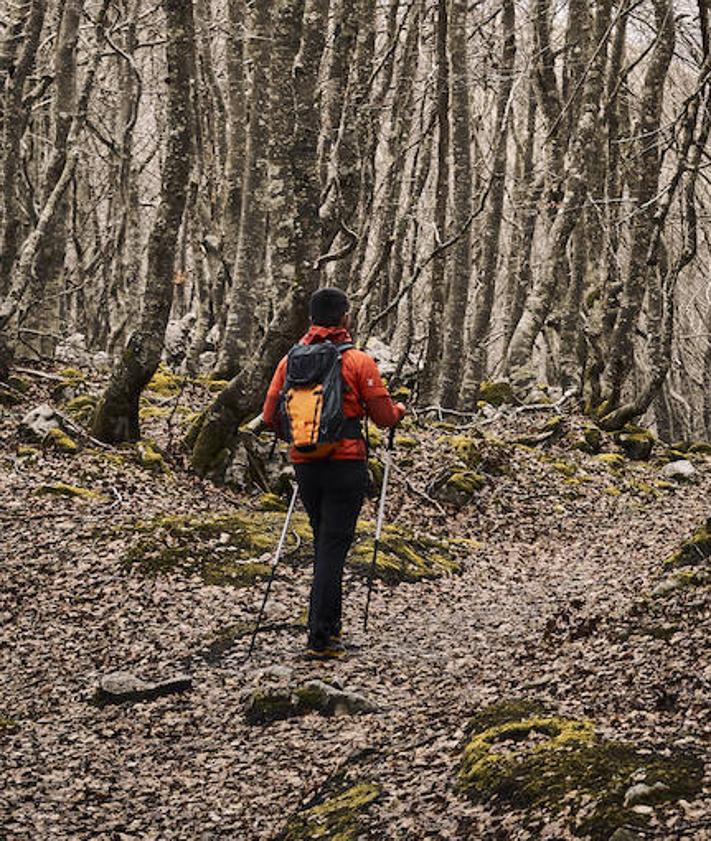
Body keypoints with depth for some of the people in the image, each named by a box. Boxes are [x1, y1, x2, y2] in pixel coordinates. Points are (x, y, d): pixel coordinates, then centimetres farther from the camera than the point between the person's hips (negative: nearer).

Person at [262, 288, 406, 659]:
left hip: (304, 465, 4)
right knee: (333, 547, -4)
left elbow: (270, 416, 5)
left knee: (324, 544, 20)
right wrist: (399, 410, 16)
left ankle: (329, 624, 26)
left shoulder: (291, 360, 4)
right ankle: (320, 638, -9)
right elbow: (383, 416, -7)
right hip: (345, 464, -4)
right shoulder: (358, 361, -7)